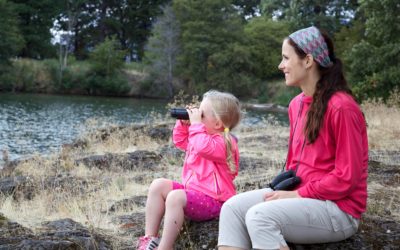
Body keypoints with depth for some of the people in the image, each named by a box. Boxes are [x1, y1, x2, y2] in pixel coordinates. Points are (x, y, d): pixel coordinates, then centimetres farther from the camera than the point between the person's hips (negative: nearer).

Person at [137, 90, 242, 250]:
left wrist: (196, 124, -23)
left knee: (175, 197, -33)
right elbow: (179, 140, 30)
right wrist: (184, 122, 12)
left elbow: (203, 147, -35)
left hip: (212, 199, -10)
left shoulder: (223, 142, -14)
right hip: (192, 189, 10)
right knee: (158, 185, -1)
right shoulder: (204, 136, 17)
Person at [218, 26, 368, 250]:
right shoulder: (296, 104, 10)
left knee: (259, 216, -30)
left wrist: (297, 195, -16)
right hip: (299, 194, 8)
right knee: (233, 208, -11)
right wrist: (284, 189, 1)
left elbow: (346, 178, -18)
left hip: (338, 208, -8)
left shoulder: (341, 107, -17)